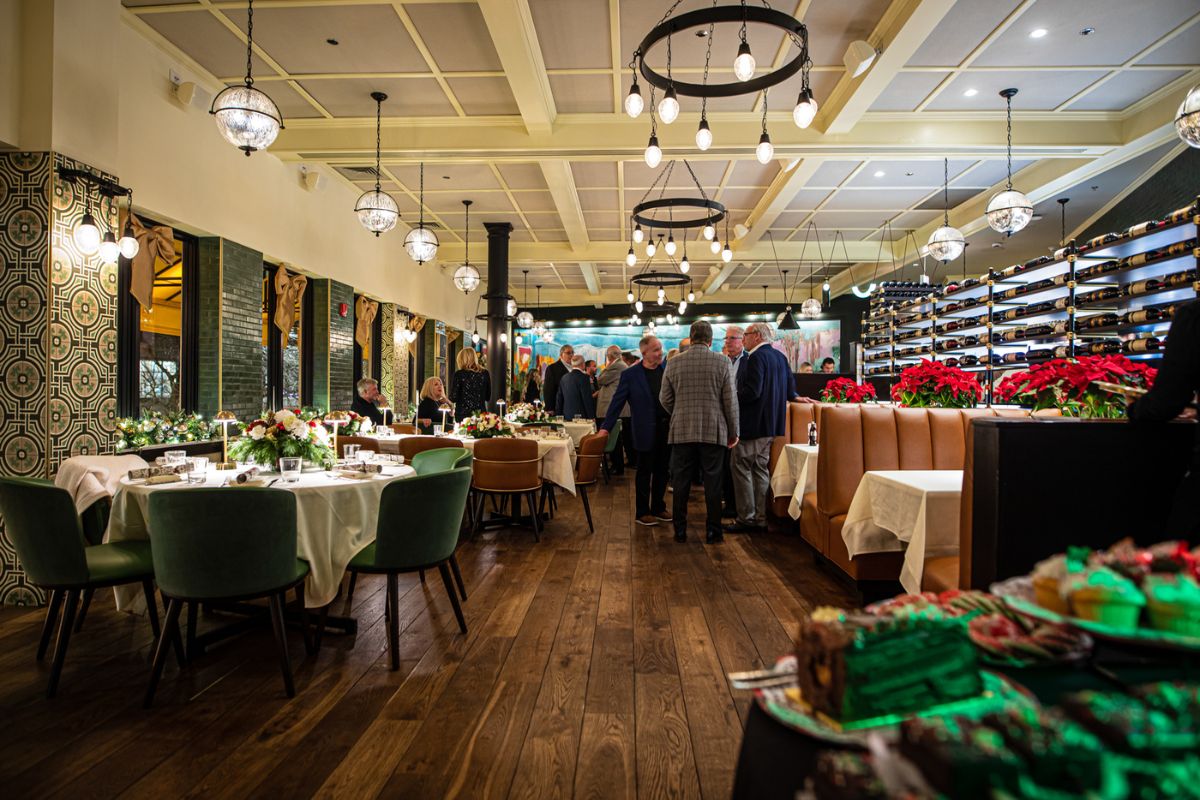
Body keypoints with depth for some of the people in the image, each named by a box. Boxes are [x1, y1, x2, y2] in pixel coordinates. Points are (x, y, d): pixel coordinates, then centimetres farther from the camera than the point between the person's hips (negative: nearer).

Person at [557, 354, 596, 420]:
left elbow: (559, 399, 14)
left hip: (566, 416, 6)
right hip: (581, 415, -6)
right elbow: (588, 399, -12)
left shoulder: (564, 377, 9)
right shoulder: (583, 377, -10)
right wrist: (591, 417, -5)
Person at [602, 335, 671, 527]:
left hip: (666, 428, 4)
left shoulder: (666, 371, 6)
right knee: (644, 473, 5)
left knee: (661, 471, 13)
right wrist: (606, 428, -9)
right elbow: (617, 402, -5)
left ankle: (658, 508, 26)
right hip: (645, 431, -4)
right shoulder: (630, 375, -6)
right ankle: (642, 512, 16)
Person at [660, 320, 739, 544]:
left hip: (682, 431, 1)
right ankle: (712, 531, 13)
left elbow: (665, 399, 6)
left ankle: (680, 530, 15)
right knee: (712, 483, 7)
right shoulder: (721, 361, -4)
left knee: (681, 483, 9)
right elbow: (730, 400, -3)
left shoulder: (674, 363, 1)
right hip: (713, 431, -1)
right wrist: (733, 431, 6)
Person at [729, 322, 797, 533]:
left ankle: (746, 518, 0)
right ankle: (761, 518, 18)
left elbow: (752, 391, -23)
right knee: (761, 469, 14)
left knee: (741, 468, -2)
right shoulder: (781, 357, 12)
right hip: (772, 424, 9)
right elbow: (790, 389, 14)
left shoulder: (757, 357, -15)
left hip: (753, 423, -9)